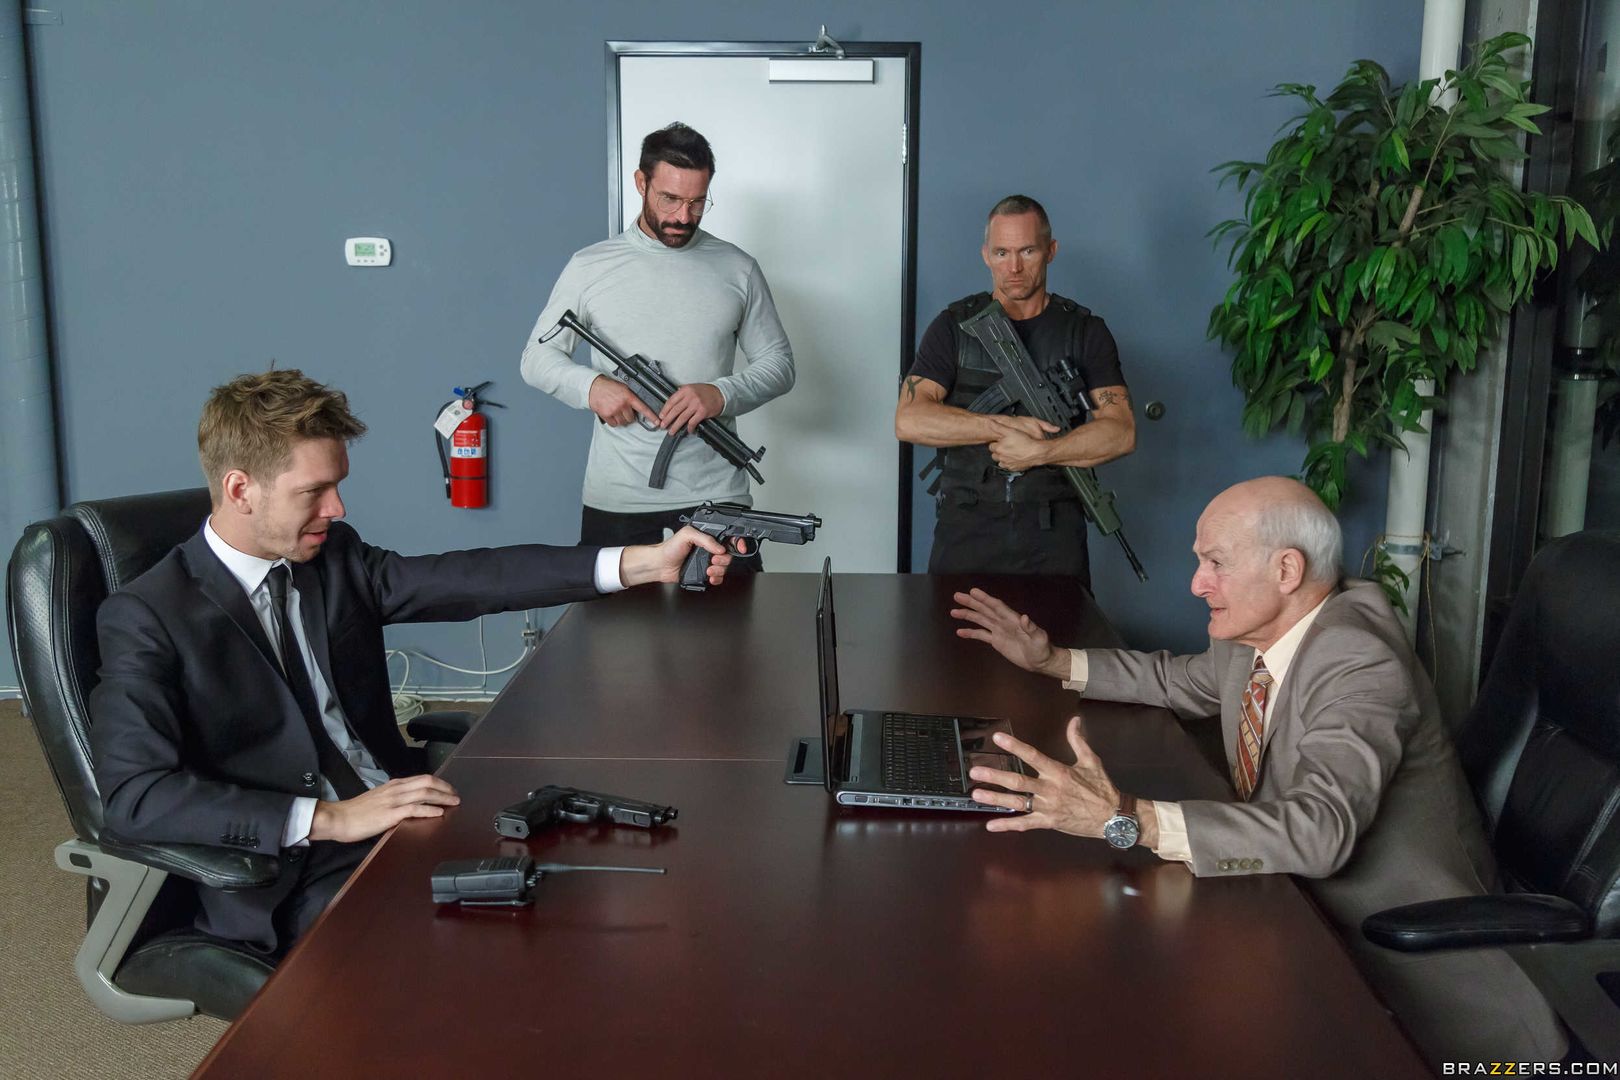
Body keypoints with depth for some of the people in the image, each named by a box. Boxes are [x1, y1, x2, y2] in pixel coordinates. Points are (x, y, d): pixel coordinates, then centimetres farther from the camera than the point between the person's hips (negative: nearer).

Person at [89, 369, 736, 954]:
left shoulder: (336, 557, 10)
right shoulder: (144, 620, -8)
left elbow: (468, 580, 4)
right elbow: (133, 798, -19)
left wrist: (643, 563, -5)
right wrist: (330, 818, -26)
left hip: (399, 814, 6)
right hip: (298, 883, -6)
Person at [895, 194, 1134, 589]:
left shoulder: (1085, 331, 7)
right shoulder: (954, 326, 6)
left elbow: (1121, 433, -3)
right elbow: (909, 421, -7)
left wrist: (1038, 452, -15)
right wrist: (1006, 427, -12)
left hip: (1054, 533, 0)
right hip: (967, 530, 0)